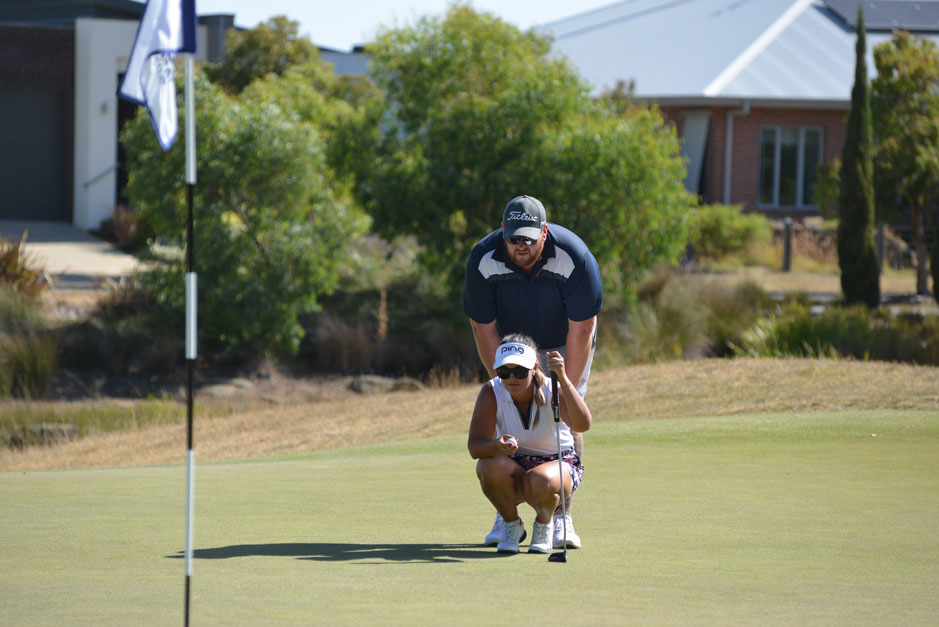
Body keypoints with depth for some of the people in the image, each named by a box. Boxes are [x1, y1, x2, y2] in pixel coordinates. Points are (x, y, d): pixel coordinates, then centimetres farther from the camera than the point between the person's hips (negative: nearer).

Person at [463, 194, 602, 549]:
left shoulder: (575, 258, -32)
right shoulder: (483, 260, -26)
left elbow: (580, 332, -26)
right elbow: (484, 329, -18)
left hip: (564, 345, -1)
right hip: (511, 343, 2)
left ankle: (560, 517, -9)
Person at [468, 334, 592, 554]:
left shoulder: (553, 390, -22)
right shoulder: (492, 392, -16)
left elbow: (582, 425, -42)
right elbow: (474, 446, -23)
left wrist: (563, 380, -54)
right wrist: (497, 445, -47)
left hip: (559, 464, -2)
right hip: (515, 467, 2)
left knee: (541, 482, -38)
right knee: (489, 466, -33)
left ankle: (544, 523, 0)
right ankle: (511, 524, -3)